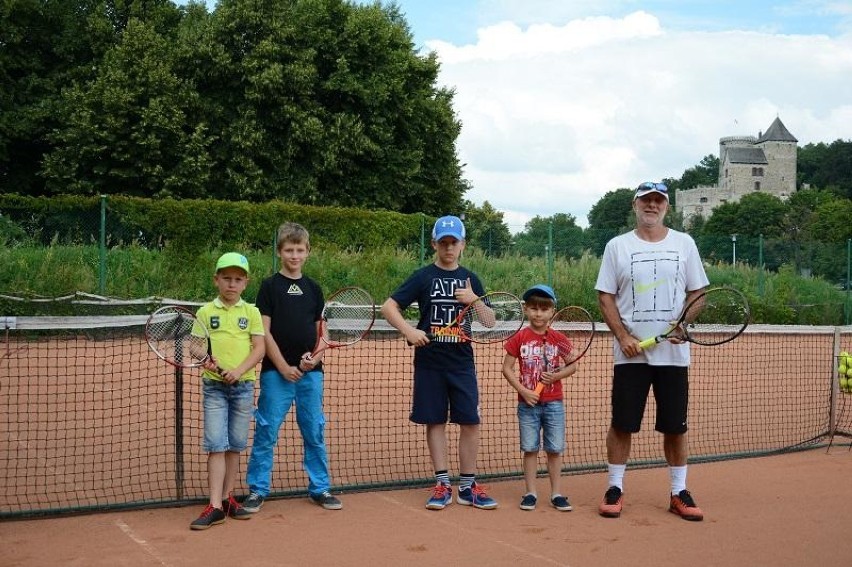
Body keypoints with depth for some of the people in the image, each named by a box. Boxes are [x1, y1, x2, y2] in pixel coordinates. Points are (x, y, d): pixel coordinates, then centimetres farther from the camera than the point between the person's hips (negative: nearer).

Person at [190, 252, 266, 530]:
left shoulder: (251, 312, 5)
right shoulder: (206, 312, 4)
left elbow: (259, 348, -1)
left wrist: (239, 370, -16)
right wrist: (204, 359, -19)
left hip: (243, 385, 1)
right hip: (214, 385, -1)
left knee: (235, 445, 9)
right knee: (216, 445, -6)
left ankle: (227, 497, 22)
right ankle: (215, 506, -5)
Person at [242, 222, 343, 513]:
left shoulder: (313, 288, 11)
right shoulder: (270, 286, 0)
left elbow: (320, 331, 13)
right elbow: (264, 331, -5)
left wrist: (316, 355, -6)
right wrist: (283, 366, -11)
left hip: (310, 372, 4)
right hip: (276, 372, -3)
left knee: (315, 432, 9)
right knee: (266, 432, 0)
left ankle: (320, 488, 20)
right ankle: (257, 489, 11)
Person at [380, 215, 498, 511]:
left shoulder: (470, 279, 9)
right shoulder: (423, 277, 0)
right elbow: (388, 306, -4)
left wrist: (474, 300, -10)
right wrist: (409, 330, -19)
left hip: (462, 362, 2)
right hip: (430, 362, -2)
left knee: (470, 421, 0)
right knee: (435, 421, 3)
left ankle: (468, 486, 10)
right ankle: (442, 485, 12)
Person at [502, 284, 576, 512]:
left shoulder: (558, 338, 0)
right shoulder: (519, 338, -3)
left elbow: (572, 365, 6)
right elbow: (507, 368, -3)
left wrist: (557, 375, -13)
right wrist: (523, 391, -13)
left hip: (553, 402, 1)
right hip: (527, 403, -1)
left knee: (555, 450, 6)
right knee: (530, 449, 6)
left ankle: (556, 494, 15)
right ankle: (530, 493, 14)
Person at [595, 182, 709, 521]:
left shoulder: (684, 244, 8)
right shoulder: (617, 246, 4)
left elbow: (697, 291, 9)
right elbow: (605, 296, 2)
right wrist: (623, 336, -10)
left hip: (674, 352, 1)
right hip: (631, 352, -1)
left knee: (675, 425, 6)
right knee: (622, 424, 2)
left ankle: (679, 493, 17)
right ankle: (615, 490, 13)